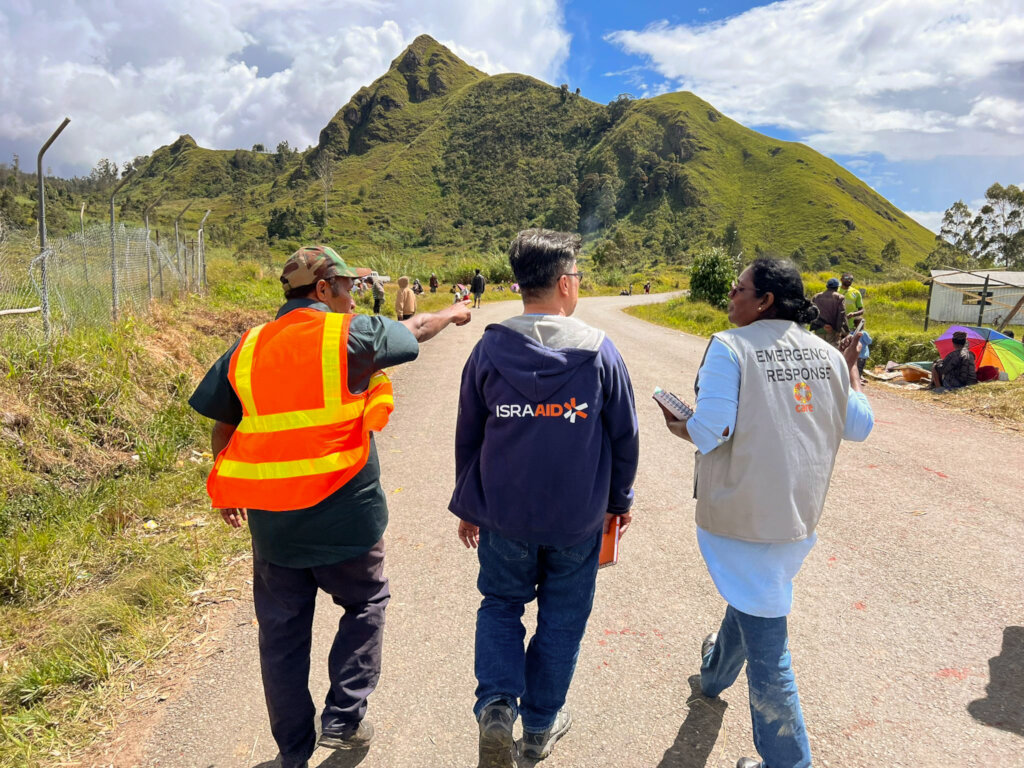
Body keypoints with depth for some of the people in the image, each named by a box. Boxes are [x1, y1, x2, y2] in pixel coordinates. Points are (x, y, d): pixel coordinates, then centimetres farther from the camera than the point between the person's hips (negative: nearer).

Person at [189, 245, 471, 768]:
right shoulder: (351, 334, -9)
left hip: (271, 521, 4)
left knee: (282, 630, 16)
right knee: (365, 606, 21)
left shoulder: (247, 347, 4)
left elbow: (221, 426, 10)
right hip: (344, 515, -4)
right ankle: (343, 718, 21)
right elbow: (414, 331, 9)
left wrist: (227, 492, 23)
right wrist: (452, 313, 30)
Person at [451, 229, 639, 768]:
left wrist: (467, 507, 14)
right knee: (562, 617, 17)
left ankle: (497, 703, 2)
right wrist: (620, 499, 14)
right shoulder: (598, 350, -11)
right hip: (578, 518, 0)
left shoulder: (489, 349, -7)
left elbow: (467, 437, 1)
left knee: (500, 604, 21)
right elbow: (624, 437, -2)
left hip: (504, 514, 1)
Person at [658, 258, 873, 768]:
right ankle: (716, 673, 56)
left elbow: (710, 430, -22)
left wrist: (676, 425, -1)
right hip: (800, 512, 7)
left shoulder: (730, 347, -15)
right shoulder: (826, 354, 3)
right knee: (752, 596, 30)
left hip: (743, 513, -7)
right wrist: (851, 369, 24)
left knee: (765, 637, 3)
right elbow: (859, 426, 11)